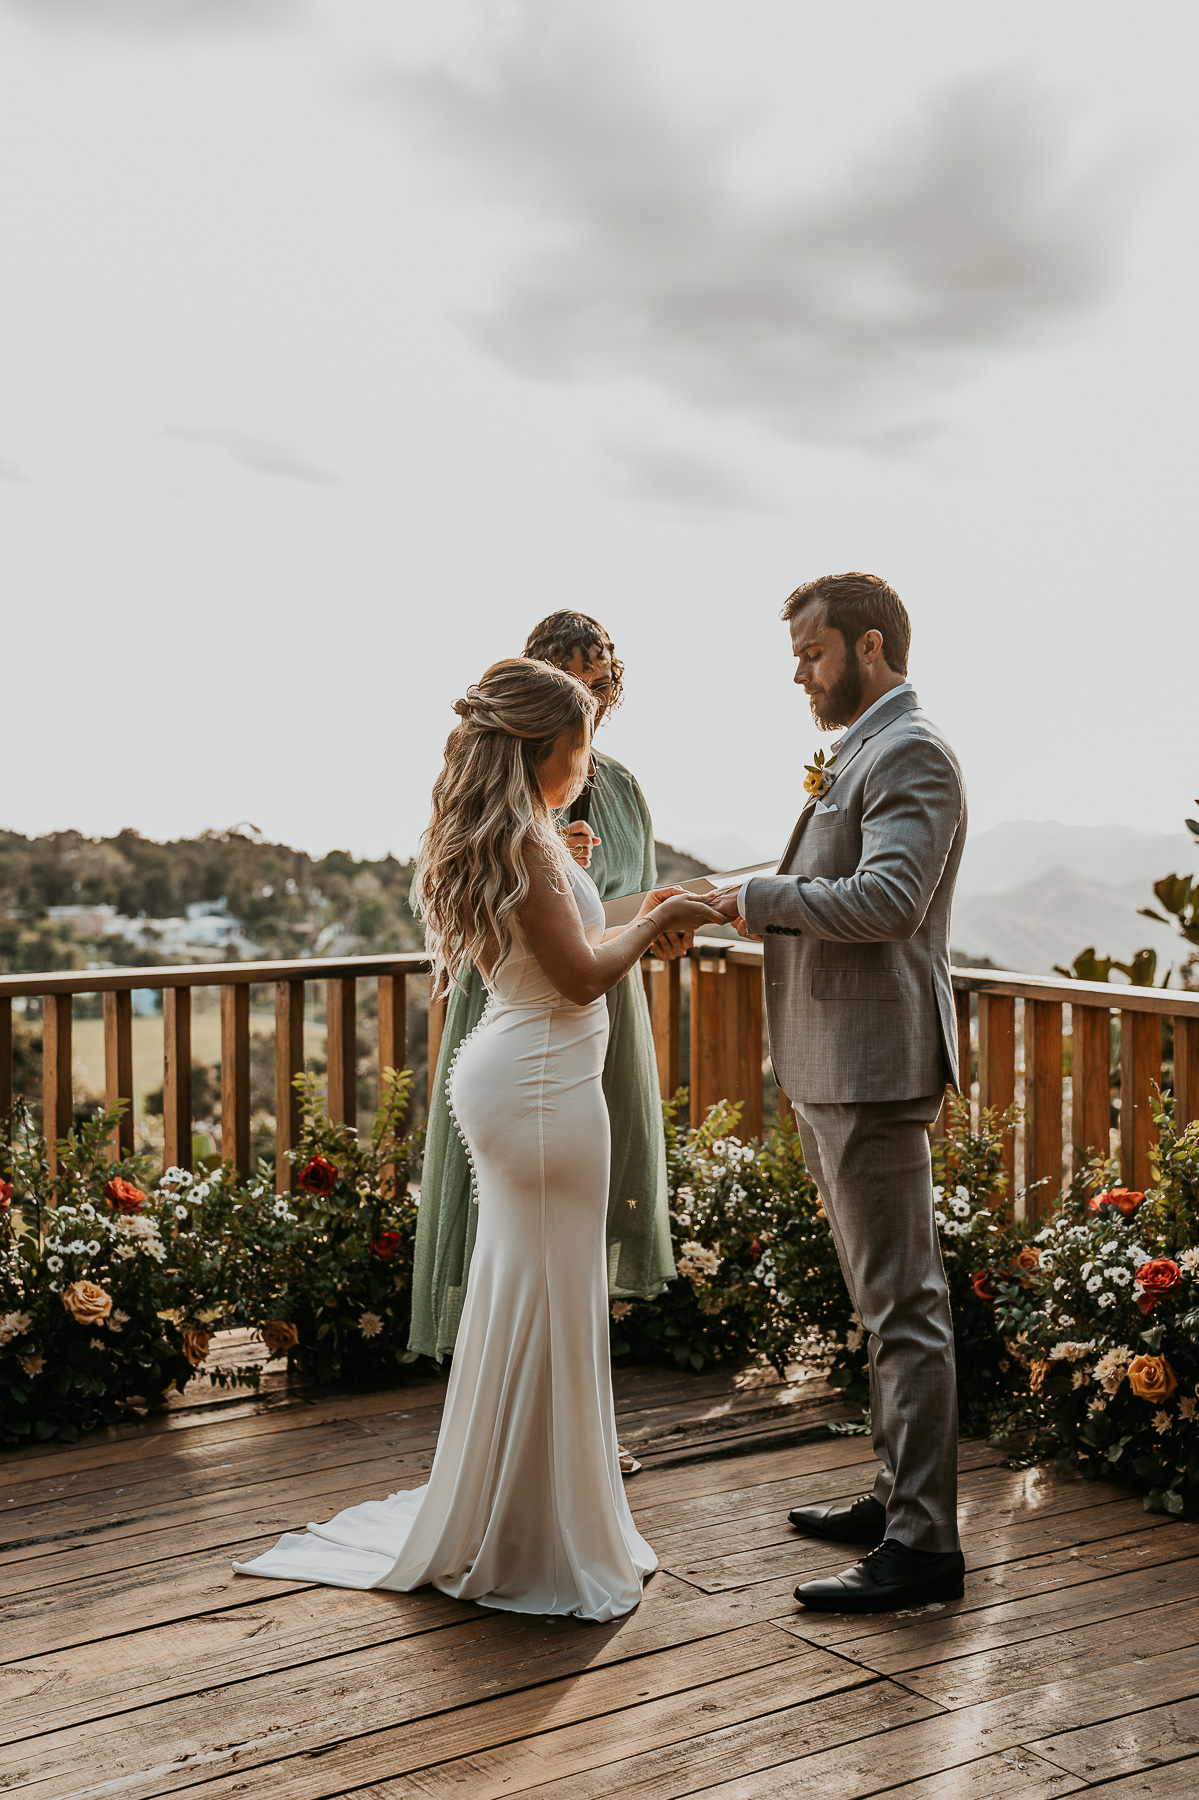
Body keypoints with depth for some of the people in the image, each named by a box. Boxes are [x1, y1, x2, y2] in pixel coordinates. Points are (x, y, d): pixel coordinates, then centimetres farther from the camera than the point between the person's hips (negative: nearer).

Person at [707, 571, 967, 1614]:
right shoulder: (862, 753, 19)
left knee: (903, 1305, -6)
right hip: (831, 1068, 11)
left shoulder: (911, 754, -13)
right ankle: (899, 1496, 28)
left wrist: (763, 896, -15)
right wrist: (766, 907, 9)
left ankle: (923, 1545, -1)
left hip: (874, 1068, -11)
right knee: (888, 1299, 17)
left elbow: (889, 898, -25)